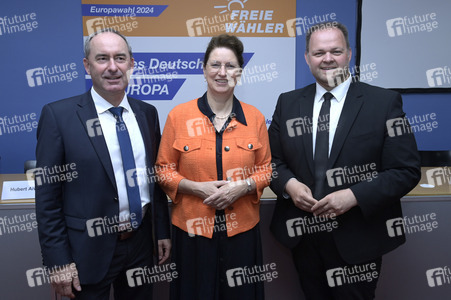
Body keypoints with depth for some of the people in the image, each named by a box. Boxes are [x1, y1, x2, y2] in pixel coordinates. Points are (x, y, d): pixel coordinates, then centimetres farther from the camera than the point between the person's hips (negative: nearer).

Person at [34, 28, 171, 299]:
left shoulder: (147, 113, 2)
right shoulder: (58, 115, -11)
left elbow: (155, 178, 7)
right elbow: (47, 196, -10)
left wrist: (163, 231, 8)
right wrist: (58, 262, -10)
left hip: (142, 243, 4)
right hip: (89, 250, -4)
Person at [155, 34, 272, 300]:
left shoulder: (255, 117, 1)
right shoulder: (178, 116, -3)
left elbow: (265, 168, 7)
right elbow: (164, 169, 1)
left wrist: (243, 186, -13)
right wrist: (197, 188, -14)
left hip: (242, 228, 2)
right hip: (192, 228, -1)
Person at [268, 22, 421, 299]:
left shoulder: (385, 102, -7)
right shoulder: (287, 103, 3)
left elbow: (406, 170, -9)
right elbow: (272, 159, 7)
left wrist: (354, 196, -21)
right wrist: (288, 184, -13)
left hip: (357, 240, -2)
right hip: (303, 237, 3)